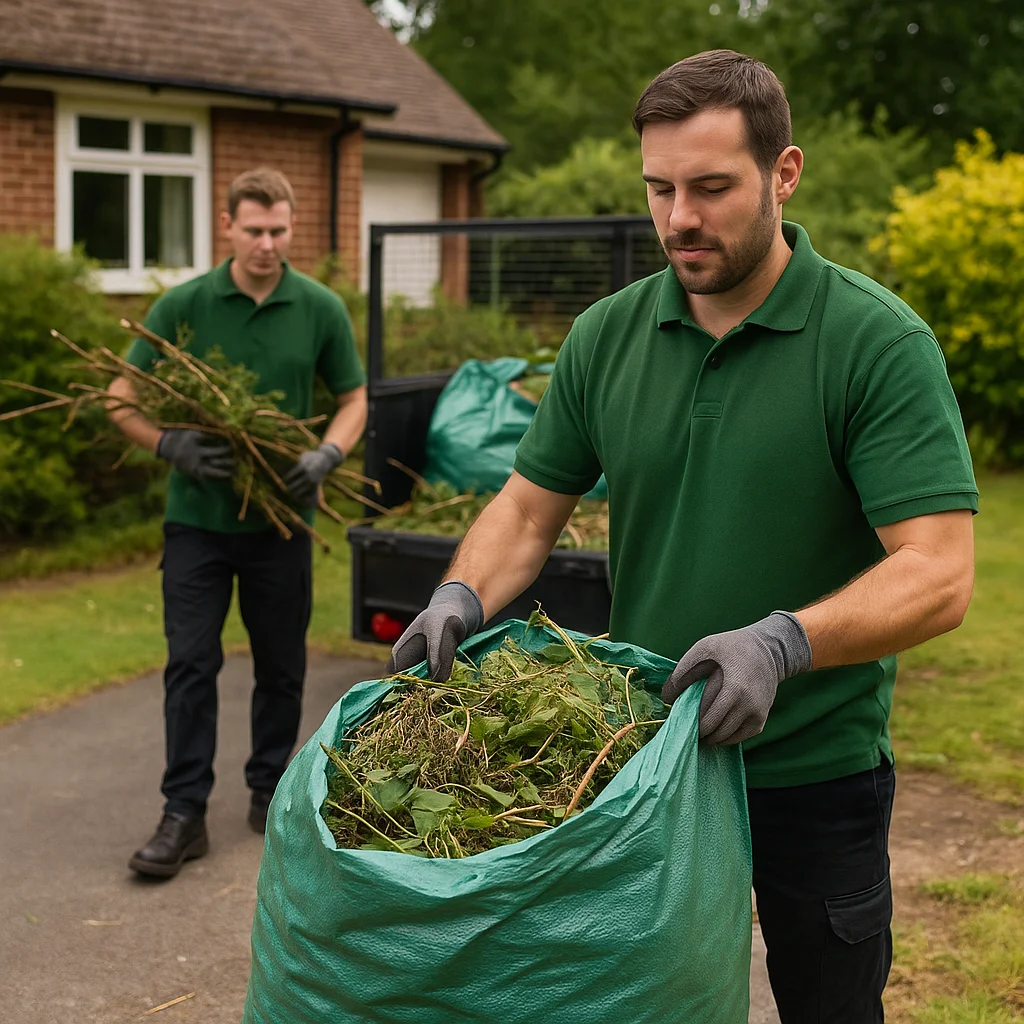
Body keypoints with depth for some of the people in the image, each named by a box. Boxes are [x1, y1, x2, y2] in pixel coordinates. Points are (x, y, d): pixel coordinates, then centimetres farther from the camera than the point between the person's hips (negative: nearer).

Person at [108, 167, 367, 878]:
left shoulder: (321, 308, -3)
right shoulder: (183, 306, -6)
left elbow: (353, 399, 5)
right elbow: (124, 399, -1)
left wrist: (325, 457, -15)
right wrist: (174, 447, -20)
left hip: (280, 519, 1)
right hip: (199, 516, -1)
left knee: (282, 667, 10)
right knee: (191, 664, -2)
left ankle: (270, 792, 27)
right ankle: (185, 814, 6)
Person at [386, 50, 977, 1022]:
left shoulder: (879, 342, -15)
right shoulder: (607, 336, -1)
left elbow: (938, 573, -21)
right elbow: (528, 507, 5)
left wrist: (784, 643, -36)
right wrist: (462, 597, -15)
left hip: (815, 769, -3)